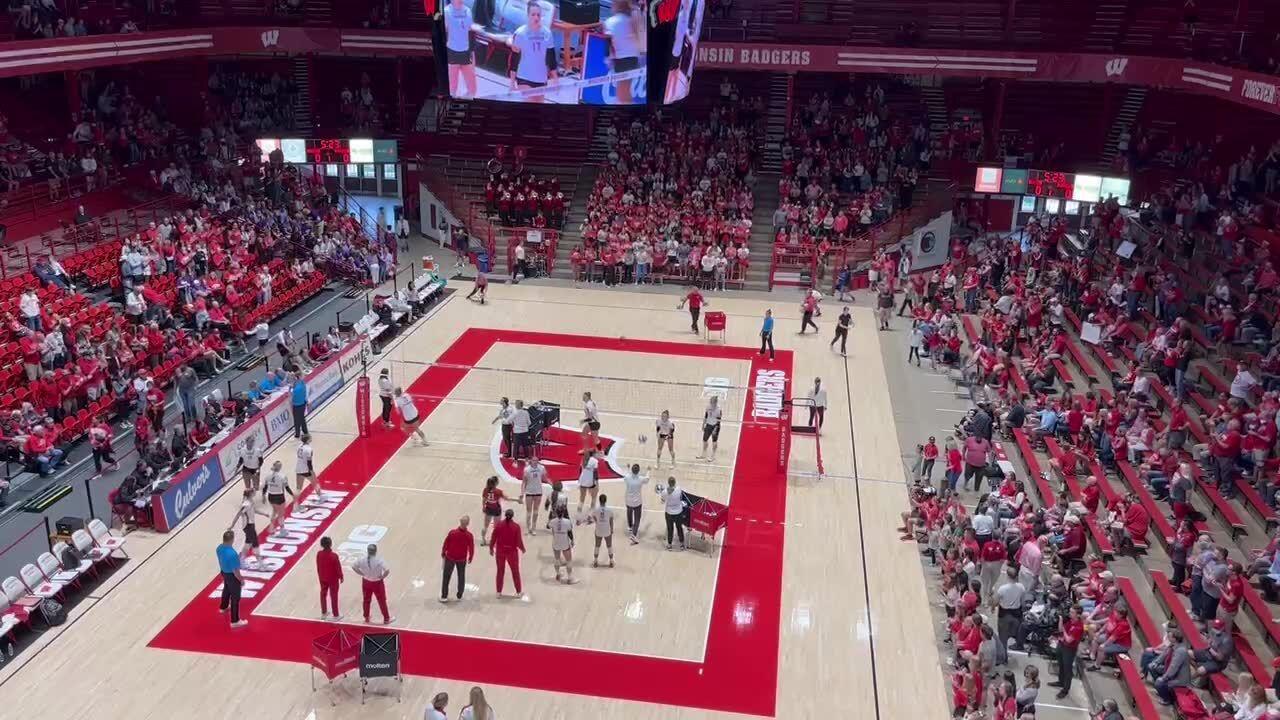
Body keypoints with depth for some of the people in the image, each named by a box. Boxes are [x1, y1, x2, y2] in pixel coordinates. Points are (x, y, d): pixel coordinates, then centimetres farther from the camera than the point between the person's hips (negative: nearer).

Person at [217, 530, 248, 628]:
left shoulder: (219, 548, -12)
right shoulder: (232, 553, -37)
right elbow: (235, 571, -28)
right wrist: (241, 580, -12)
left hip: (224, 572, 8)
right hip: (232, 576, -8)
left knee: (226, 590, 35)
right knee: (235, 598, 7)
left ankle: (223, 607, 61)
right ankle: (235, 621, 18)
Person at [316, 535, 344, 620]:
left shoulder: (319, 554, -13)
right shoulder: (334, 555, -27)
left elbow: (318, 567, 0)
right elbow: (338, 568, -17)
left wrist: (319, 576, 16)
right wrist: (341, 577, -1)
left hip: (322, 578, 4)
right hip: (333, 579, -4)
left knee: (323, 594, 21)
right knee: (334, 596, 9)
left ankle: (323, 613, 34)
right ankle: (336, 615, 19)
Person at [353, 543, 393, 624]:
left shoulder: (362, 560, -13)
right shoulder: (379, 561, -26)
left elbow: (353, 567, -1)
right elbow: (387, 571, -31)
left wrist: (362, 573, 3)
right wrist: (382, 577, -12)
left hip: (366, 582, 4)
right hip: (377, 583, -4)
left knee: (367, 600, 23)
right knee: (382, 601, 12)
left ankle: (366, 618, 38)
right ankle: (386, 619, 24)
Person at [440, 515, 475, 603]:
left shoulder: (452, 532, -21)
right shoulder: (469, 535, -20)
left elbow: (446, 544, -10)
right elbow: (471, 548, -9)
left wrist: (443, 553, 9)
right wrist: (471, 558, 9)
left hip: (450, 557, -1)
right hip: (462, 559, 1)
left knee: (446, 576, 13)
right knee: (461, 577, 19)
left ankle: (444, 596, 17)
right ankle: (459, 595, 28)